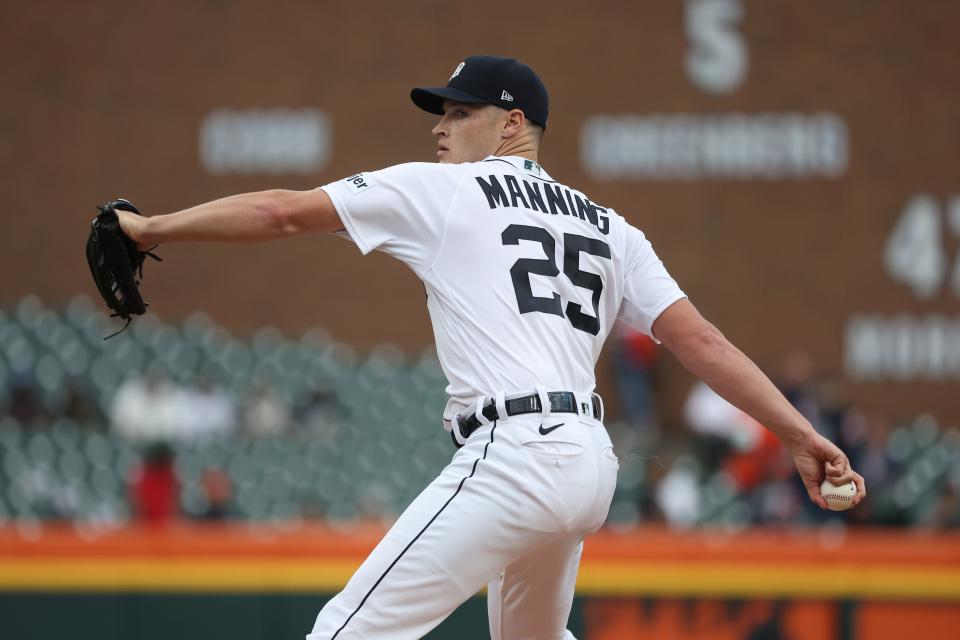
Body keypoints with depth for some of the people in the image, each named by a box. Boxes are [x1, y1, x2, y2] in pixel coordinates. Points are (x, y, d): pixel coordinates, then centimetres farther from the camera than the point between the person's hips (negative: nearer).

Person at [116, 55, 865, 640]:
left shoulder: (442, 190, 5)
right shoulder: (605, 227, 20)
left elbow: (283, 211, 3)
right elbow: (703, 341, 10)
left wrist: (151, 229, 12)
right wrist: (801, 433, 8)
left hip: (513, 457, -8)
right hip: (592, 463, 8)